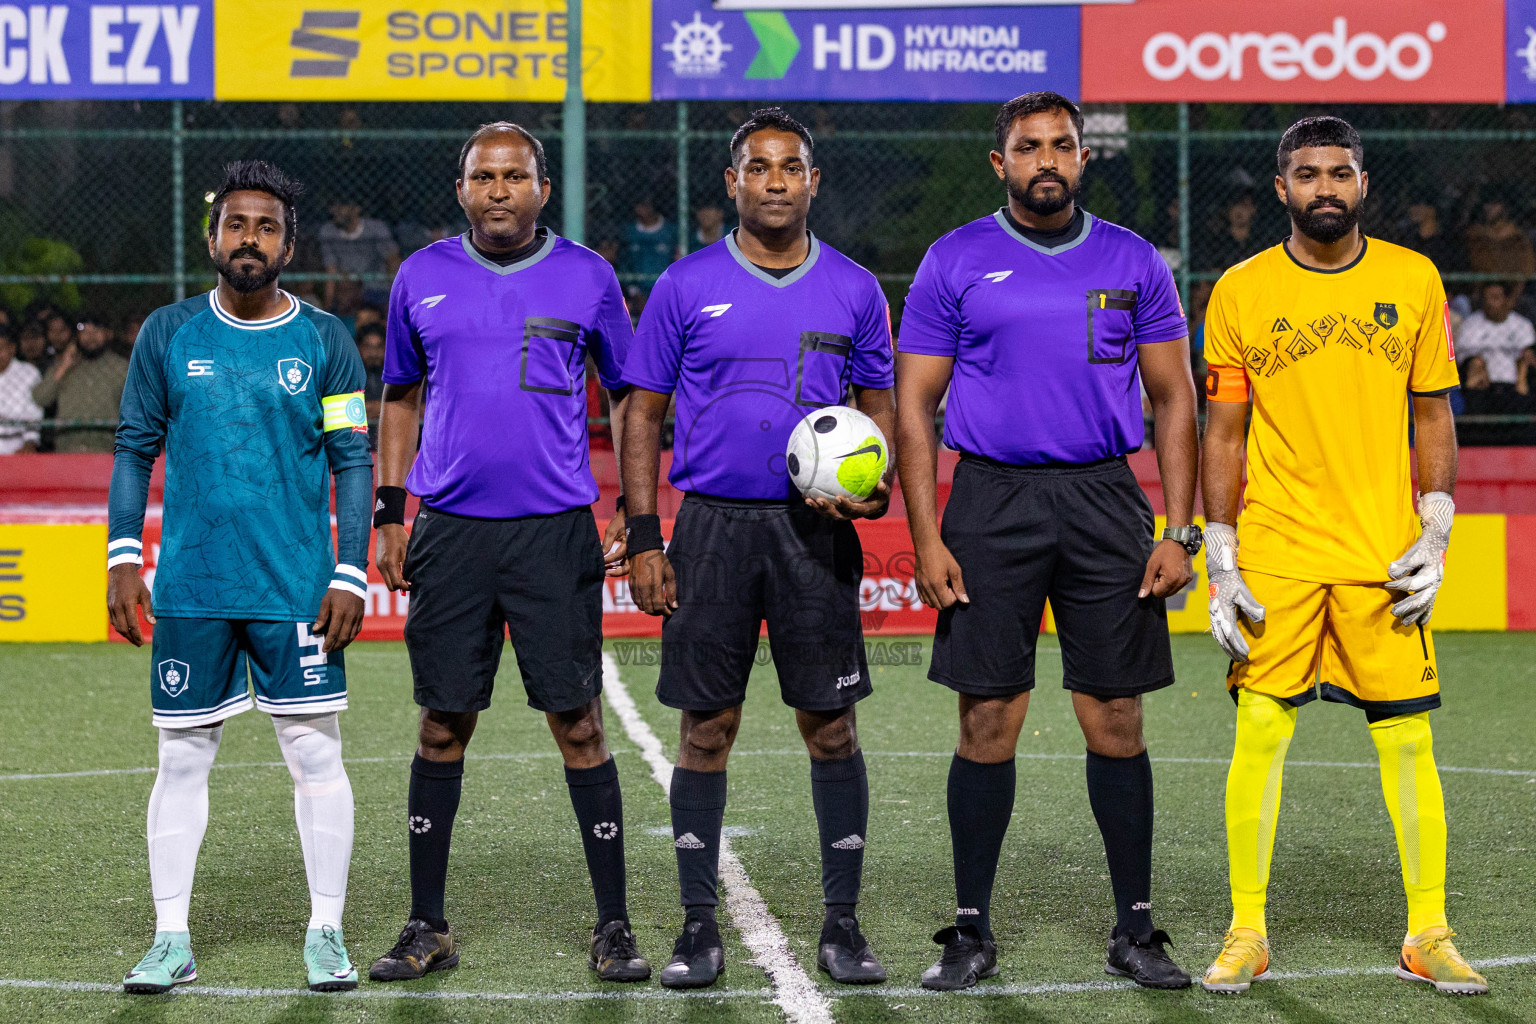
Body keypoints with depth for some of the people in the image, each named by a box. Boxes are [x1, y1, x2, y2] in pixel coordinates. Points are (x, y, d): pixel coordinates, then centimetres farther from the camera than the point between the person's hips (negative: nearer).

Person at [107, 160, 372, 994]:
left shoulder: (325, 342, 3)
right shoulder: (167, 335, 5)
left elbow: (352, 463, 3)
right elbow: (135, 449, 9)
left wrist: (350, 576, -5)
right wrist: (123, 558, -1)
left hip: (297, 587, -1)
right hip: (188, 588, 1)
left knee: (315, 754, 0)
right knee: (182, 758, 4)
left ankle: (326, 933, 10)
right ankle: (171, 939, 12)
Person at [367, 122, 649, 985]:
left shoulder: (587, 276, 3)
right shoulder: (422, 278, 8)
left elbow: (630, 395, 10)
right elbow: (400, 398, 16)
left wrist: (636, 514, 2)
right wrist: (388, 513, 9)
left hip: (557, 532, -2)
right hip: (449, 532, 2)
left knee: (579, 726, -2)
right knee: (443, 728, 5)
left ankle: (614, 927, 5)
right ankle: (429, 928, 14)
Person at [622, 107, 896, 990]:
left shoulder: (853, 289, 7)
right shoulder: (688, 286, 4)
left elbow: (880, 409, 13)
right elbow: (645, 413, 6)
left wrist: (874, 488, -7)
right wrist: (643, 537, -2)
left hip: (816, 528, 1)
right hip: (713, 525, -1)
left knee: (831, 725, 0)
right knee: (707, 727, 2)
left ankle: (842, 925, 9)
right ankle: (700, 927, 10)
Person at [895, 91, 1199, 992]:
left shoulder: (1133, 262, 7)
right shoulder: (956, 262, 3)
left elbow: (1175, 401, 9)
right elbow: (915, 404, 3)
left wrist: (1180, 532, 0)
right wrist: (927, 539, -6)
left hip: (1105, 500, 1)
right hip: (992, 503, -1)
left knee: (1116, 719, 1)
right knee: (989, 720, -1)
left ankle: (1135, 928, 11)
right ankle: (973, 932, 8)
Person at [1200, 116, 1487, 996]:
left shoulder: (1414, 280, 5)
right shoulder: (1241, 291, 2)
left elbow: (1434, 418, 9)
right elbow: (1224, 434, 5)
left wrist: (1435, 537, 0)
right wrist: (1220, 566, 0)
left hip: (1385, 557, 1)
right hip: (1275, 555, -1)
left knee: (1408, 740, 2)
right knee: (1260, 734, -2)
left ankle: (1429, 935, 12)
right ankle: (1248, 933, 8)